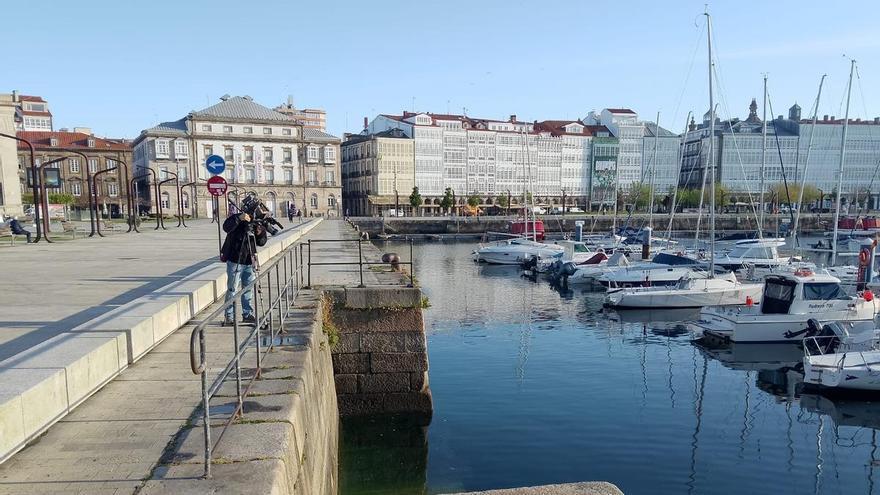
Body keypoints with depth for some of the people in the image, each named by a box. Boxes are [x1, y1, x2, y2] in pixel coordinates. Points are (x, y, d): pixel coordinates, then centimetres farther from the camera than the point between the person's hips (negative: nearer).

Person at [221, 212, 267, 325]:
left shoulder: (254, 224, 7)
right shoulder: (237, 222, -8)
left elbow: (261, 243, 7)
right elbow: (226, 227, -29)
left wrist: (260, 233, -12)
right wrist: (239, 218, -39)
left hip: (249, 263, 6)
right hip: (235, 262, -5)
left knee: (248, 290, 10)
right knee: (232, 289, -3)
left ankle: (248, 314, 19)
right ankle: (229, 316, 3)